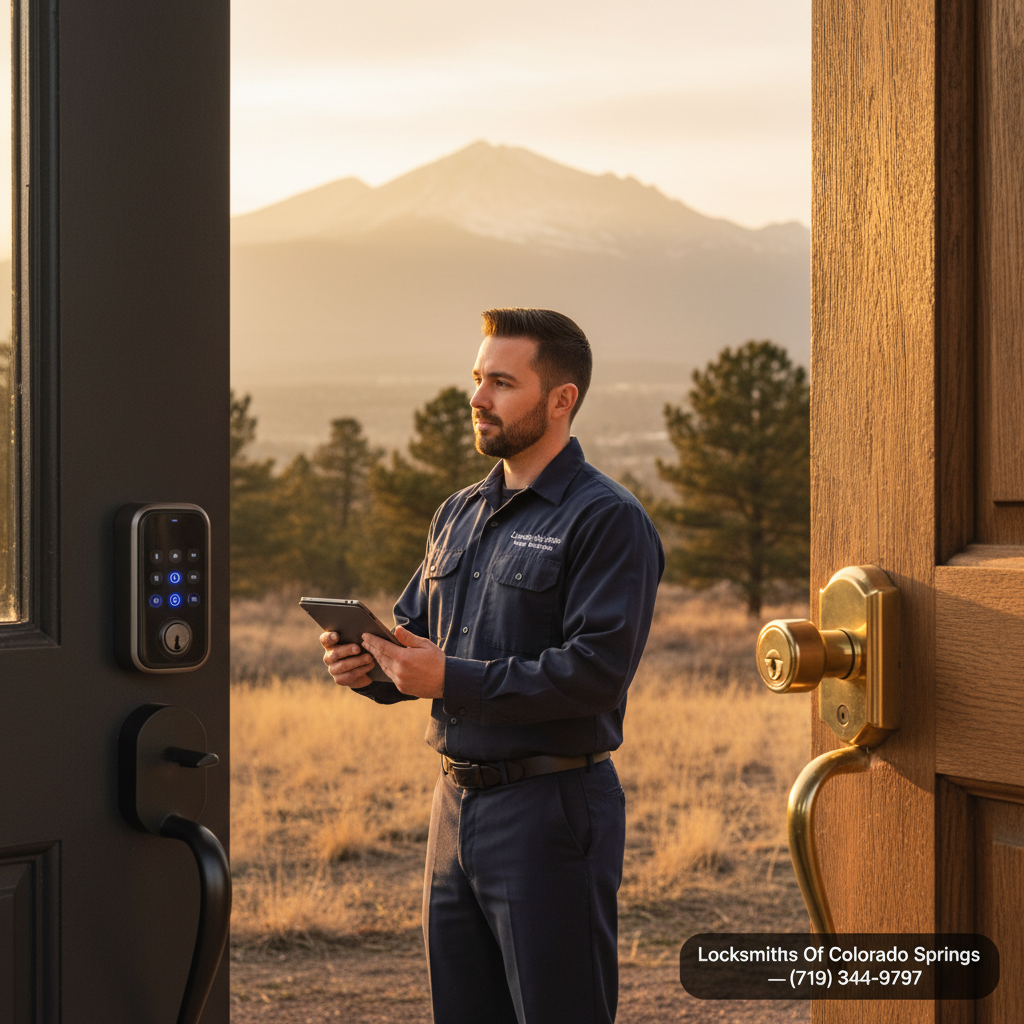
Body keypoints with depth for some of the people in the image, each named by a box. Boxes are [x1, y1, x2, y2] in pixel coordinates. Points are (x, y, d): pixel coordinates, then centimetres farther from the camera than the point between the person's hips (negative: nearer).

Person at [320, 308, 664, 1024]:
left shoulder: (608, 520, -9)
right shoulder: (459, 515, 16)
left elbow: (597, 670, -20)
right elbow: (414, 631, 21)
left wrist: (452, 678, -20)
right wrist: (368, 664, -3)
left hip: (551, 810, -8)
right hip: (456, 804, 8)